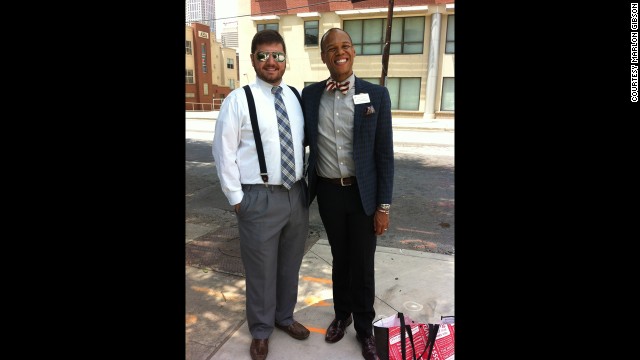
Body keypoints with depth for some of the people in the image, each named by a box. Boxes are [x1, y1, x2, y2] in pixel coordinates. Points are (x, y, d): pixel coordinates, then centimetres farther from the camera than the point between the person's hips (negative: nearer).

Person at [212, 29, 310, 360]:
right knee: (261, 269, 9)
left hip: (297, 194, 5)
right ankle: (261, 331, 33)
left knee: (290, 265, 19)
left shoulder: (296, 97, 7)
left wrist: (307, 183, 10)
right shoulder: (238, 100, -8)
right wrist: (236, 199, -9)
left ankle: (284, 317, 43)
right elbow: (223, 153, -7)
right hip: (260, 198, -5)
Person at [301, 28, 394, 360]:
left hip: (363, 193, -2)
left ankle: (364, 328, 35)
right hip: (328, 192, 2)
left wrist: (383, 205, -7)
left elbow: (384, 154, -6)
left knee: (362, 265, 11)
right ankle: (342, 314, 44)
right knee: (339, 258, 19)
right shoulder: (310, 94, 1)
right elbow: (304, 140, 9)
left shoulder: (376, 95, -6)